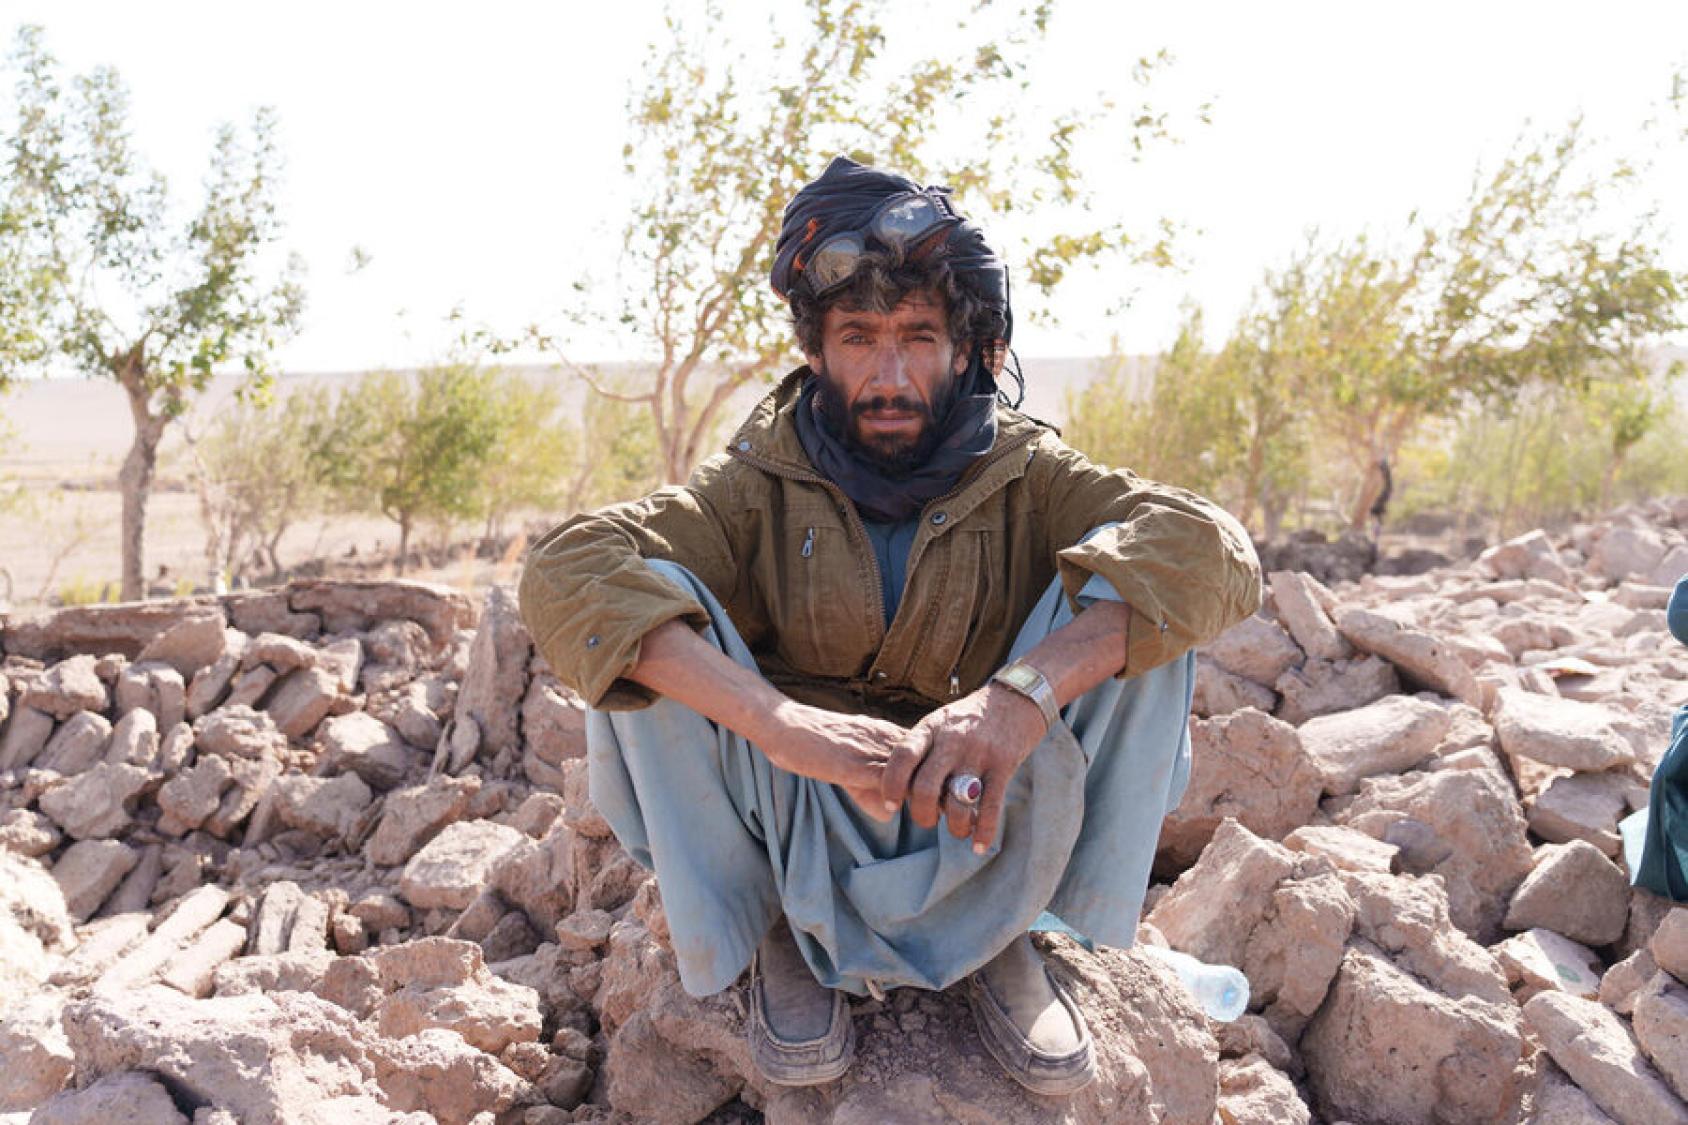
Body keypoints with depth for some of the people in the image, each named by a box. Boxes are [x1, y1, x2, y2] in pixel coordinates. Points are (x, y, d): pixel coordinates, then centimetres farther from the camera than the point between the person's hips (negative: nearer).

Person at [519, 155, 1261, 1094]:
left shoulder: (1024, 476, -6)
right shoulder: (762, 486, -9)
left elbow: (1212, 548, -24)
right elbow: (566, 573, -27)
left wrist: (1028, 688, -41)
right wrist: (776, 719, -42)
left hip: (979, 833, 1)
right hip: (795, 842, 0)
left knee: (1132, 608, -21)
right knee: (648, 614, -24)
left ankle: (1001, 929, -4)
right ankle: (779, 927, -2)